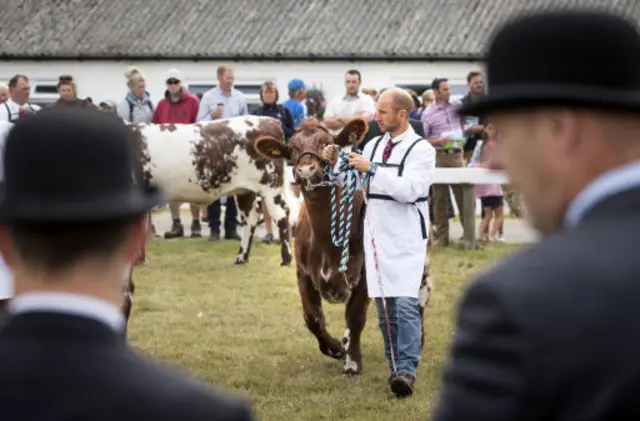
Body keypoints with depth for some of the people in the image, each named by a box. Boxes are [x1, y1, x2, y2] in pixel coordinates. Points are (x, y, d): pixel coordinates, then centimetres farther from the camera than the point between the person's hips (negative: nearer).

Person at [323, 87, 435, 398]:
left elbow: (410, 189, -20)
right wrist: (336, 164, 0)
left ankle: (407, 371, -18)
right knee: (384, 306, 7)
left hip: (406, 237, -6)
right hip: (377, 235, 6)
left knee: (405, 304, -15)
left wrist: (373, 169, -21)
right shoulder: (374, 145, 12)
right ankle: (396, 368, 15)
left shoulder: (421, 149, -7)